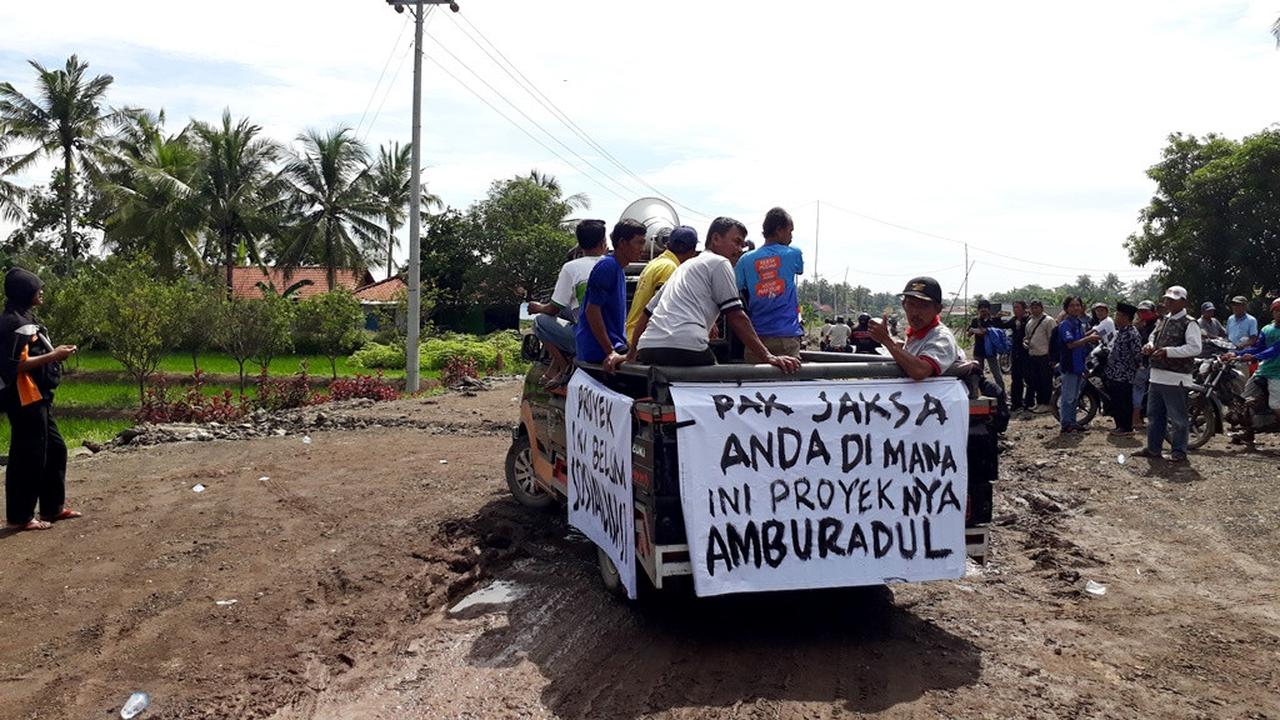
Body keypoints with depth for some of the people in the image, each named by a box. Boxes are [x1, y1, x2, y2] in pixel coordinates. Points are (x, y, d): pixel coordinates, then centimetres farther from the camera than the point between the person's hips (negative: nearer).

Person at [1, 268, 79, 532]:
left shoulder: (26, 318, 16)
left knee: (55, 450, 16)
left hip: (38, 399, 11)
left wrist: (55, 352, 8)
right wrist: (54, 356, -18)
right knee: (28, 457, -3)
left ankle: (53, 507, 25)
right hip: (25, 401, -11)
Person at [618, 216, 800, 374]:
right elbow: (736, 318, -1)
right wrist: (768, 356, -3)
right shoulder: (719, 263, 8)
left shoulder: (685, 266, 32)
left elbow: (648, 312, 31)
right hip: (686, 347, -8)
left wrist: (630, 356, 33)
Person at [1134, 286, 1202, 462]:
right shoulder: (1162, 320, 15)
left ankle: (1179, 451, 8)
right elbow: (1153, 337, 29)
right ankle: (1153, 448, 23)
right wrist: (1149, 346, 6)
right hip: (1157, 375, 8)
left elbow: (1195, 348, -19)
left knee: (1177, 417, -1)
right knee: (1154, 415, 14)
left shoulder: (1189, 324, -10)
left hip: (1175, 378, -8)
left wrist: (1168, 351, -24)